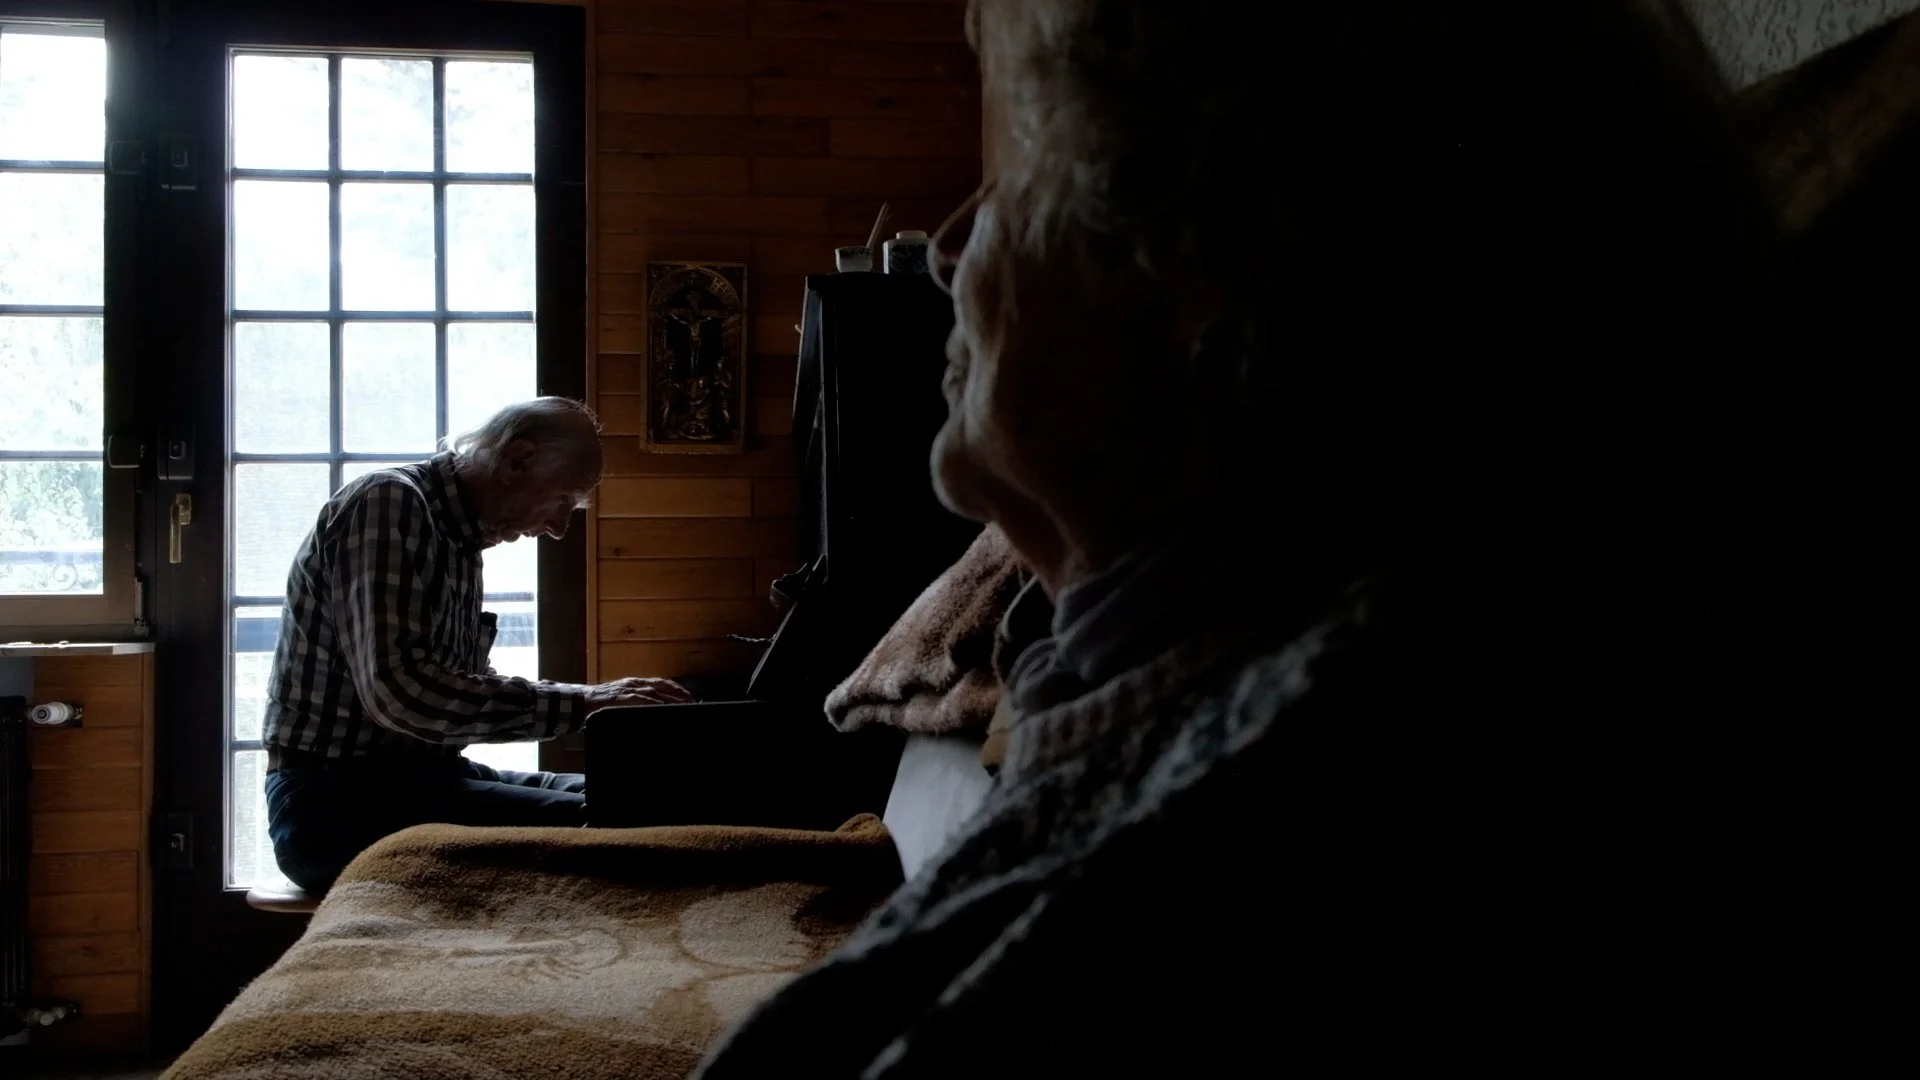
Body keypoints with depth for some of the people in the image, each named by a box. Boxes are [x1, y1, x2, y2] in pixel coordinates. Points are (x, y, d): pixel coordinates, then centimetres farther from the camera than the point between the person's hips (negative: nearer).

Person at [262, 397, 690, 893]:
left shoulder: (460, 538, 15)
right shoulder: (387, 502, -14)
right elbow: (397, 690, -26)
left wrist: (590, 700, 2)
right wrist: (577, 704, -24)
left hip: (417, 773, 10)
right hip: (339, 800, -10)